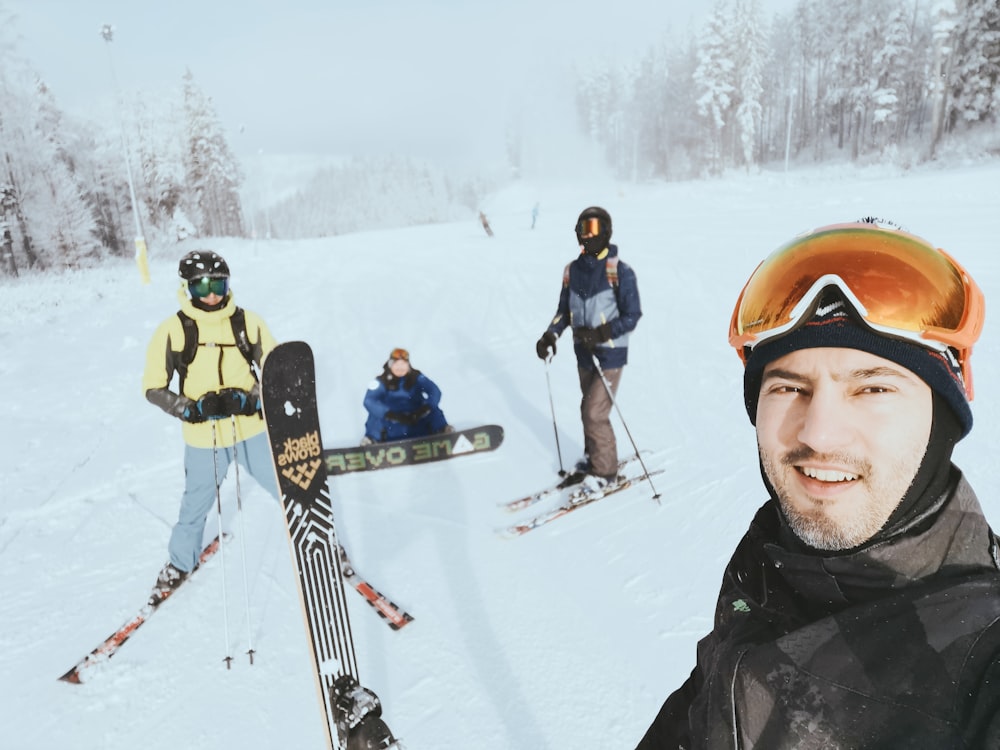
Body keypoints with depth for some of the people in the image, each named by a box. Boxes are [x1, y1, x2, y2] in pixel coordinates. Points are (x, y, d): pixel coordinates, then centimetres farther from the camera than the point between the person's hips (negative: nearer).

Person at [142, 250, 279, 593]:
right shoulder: (172, 330, -9)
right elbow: (153, 388, -3)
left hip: (252, 431, 0)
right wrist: (192, 409, -19)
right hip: (203, 439, 0)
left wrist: (250, 399, -18)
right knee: (196, 505, 19)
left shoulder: (248, 322, -6)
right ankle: (181, 561, 47)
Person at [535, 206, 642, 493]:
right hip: (584, 353, 6)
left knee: (595, 413, -6)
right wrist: (551, 334, -6)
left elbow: (631, 316, -13)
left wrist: (599, 334, -24)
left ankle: (605, 470, 13)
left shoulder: (620, 271, -14)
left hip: (610, 355, -6)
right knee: (588, 410, 15)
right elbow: (564, 310, 12)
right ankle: (592, 458, 35)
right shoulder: (572, 270, 4)